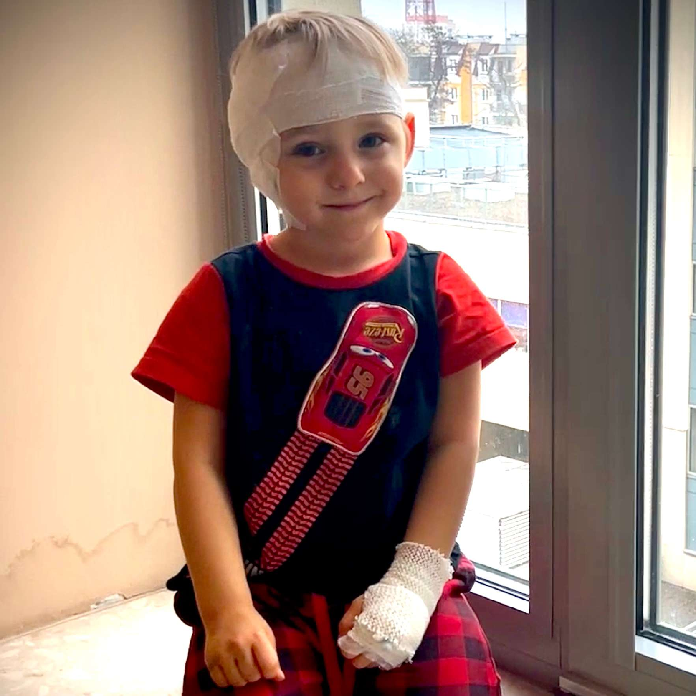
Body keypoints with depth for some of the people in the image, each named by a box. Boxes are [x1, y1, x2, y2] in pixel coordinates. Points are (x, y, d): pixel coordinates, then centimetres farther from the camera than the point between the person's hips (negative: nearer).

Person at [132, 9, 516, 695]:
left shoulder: (437, 289, -1)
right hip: (266, 590, -1)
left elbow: (455, 443, -2)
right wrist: (227, 608, -16)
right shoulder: (225, 294, -5)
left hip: (405, 580, 2)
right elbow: (199, 462, -8)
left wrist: (414, 578, -11)